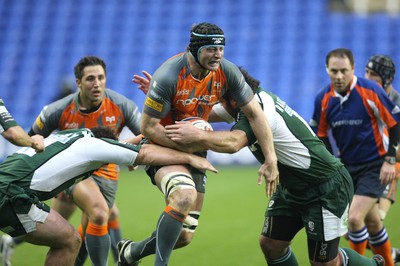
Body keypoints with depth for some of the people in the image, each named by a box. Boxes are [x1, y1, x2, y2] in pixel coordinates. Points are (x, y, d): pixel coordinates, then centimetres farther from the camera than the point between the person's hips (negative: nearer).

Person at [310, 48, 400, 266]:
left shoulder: (370, 91, -17)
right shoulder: (323, 99, -5)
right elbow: (319, 136, 9)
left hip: (374, 166, -4)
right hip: (346, 166, 5)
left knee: (354, 218, -17)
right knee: (372, 222, 14)